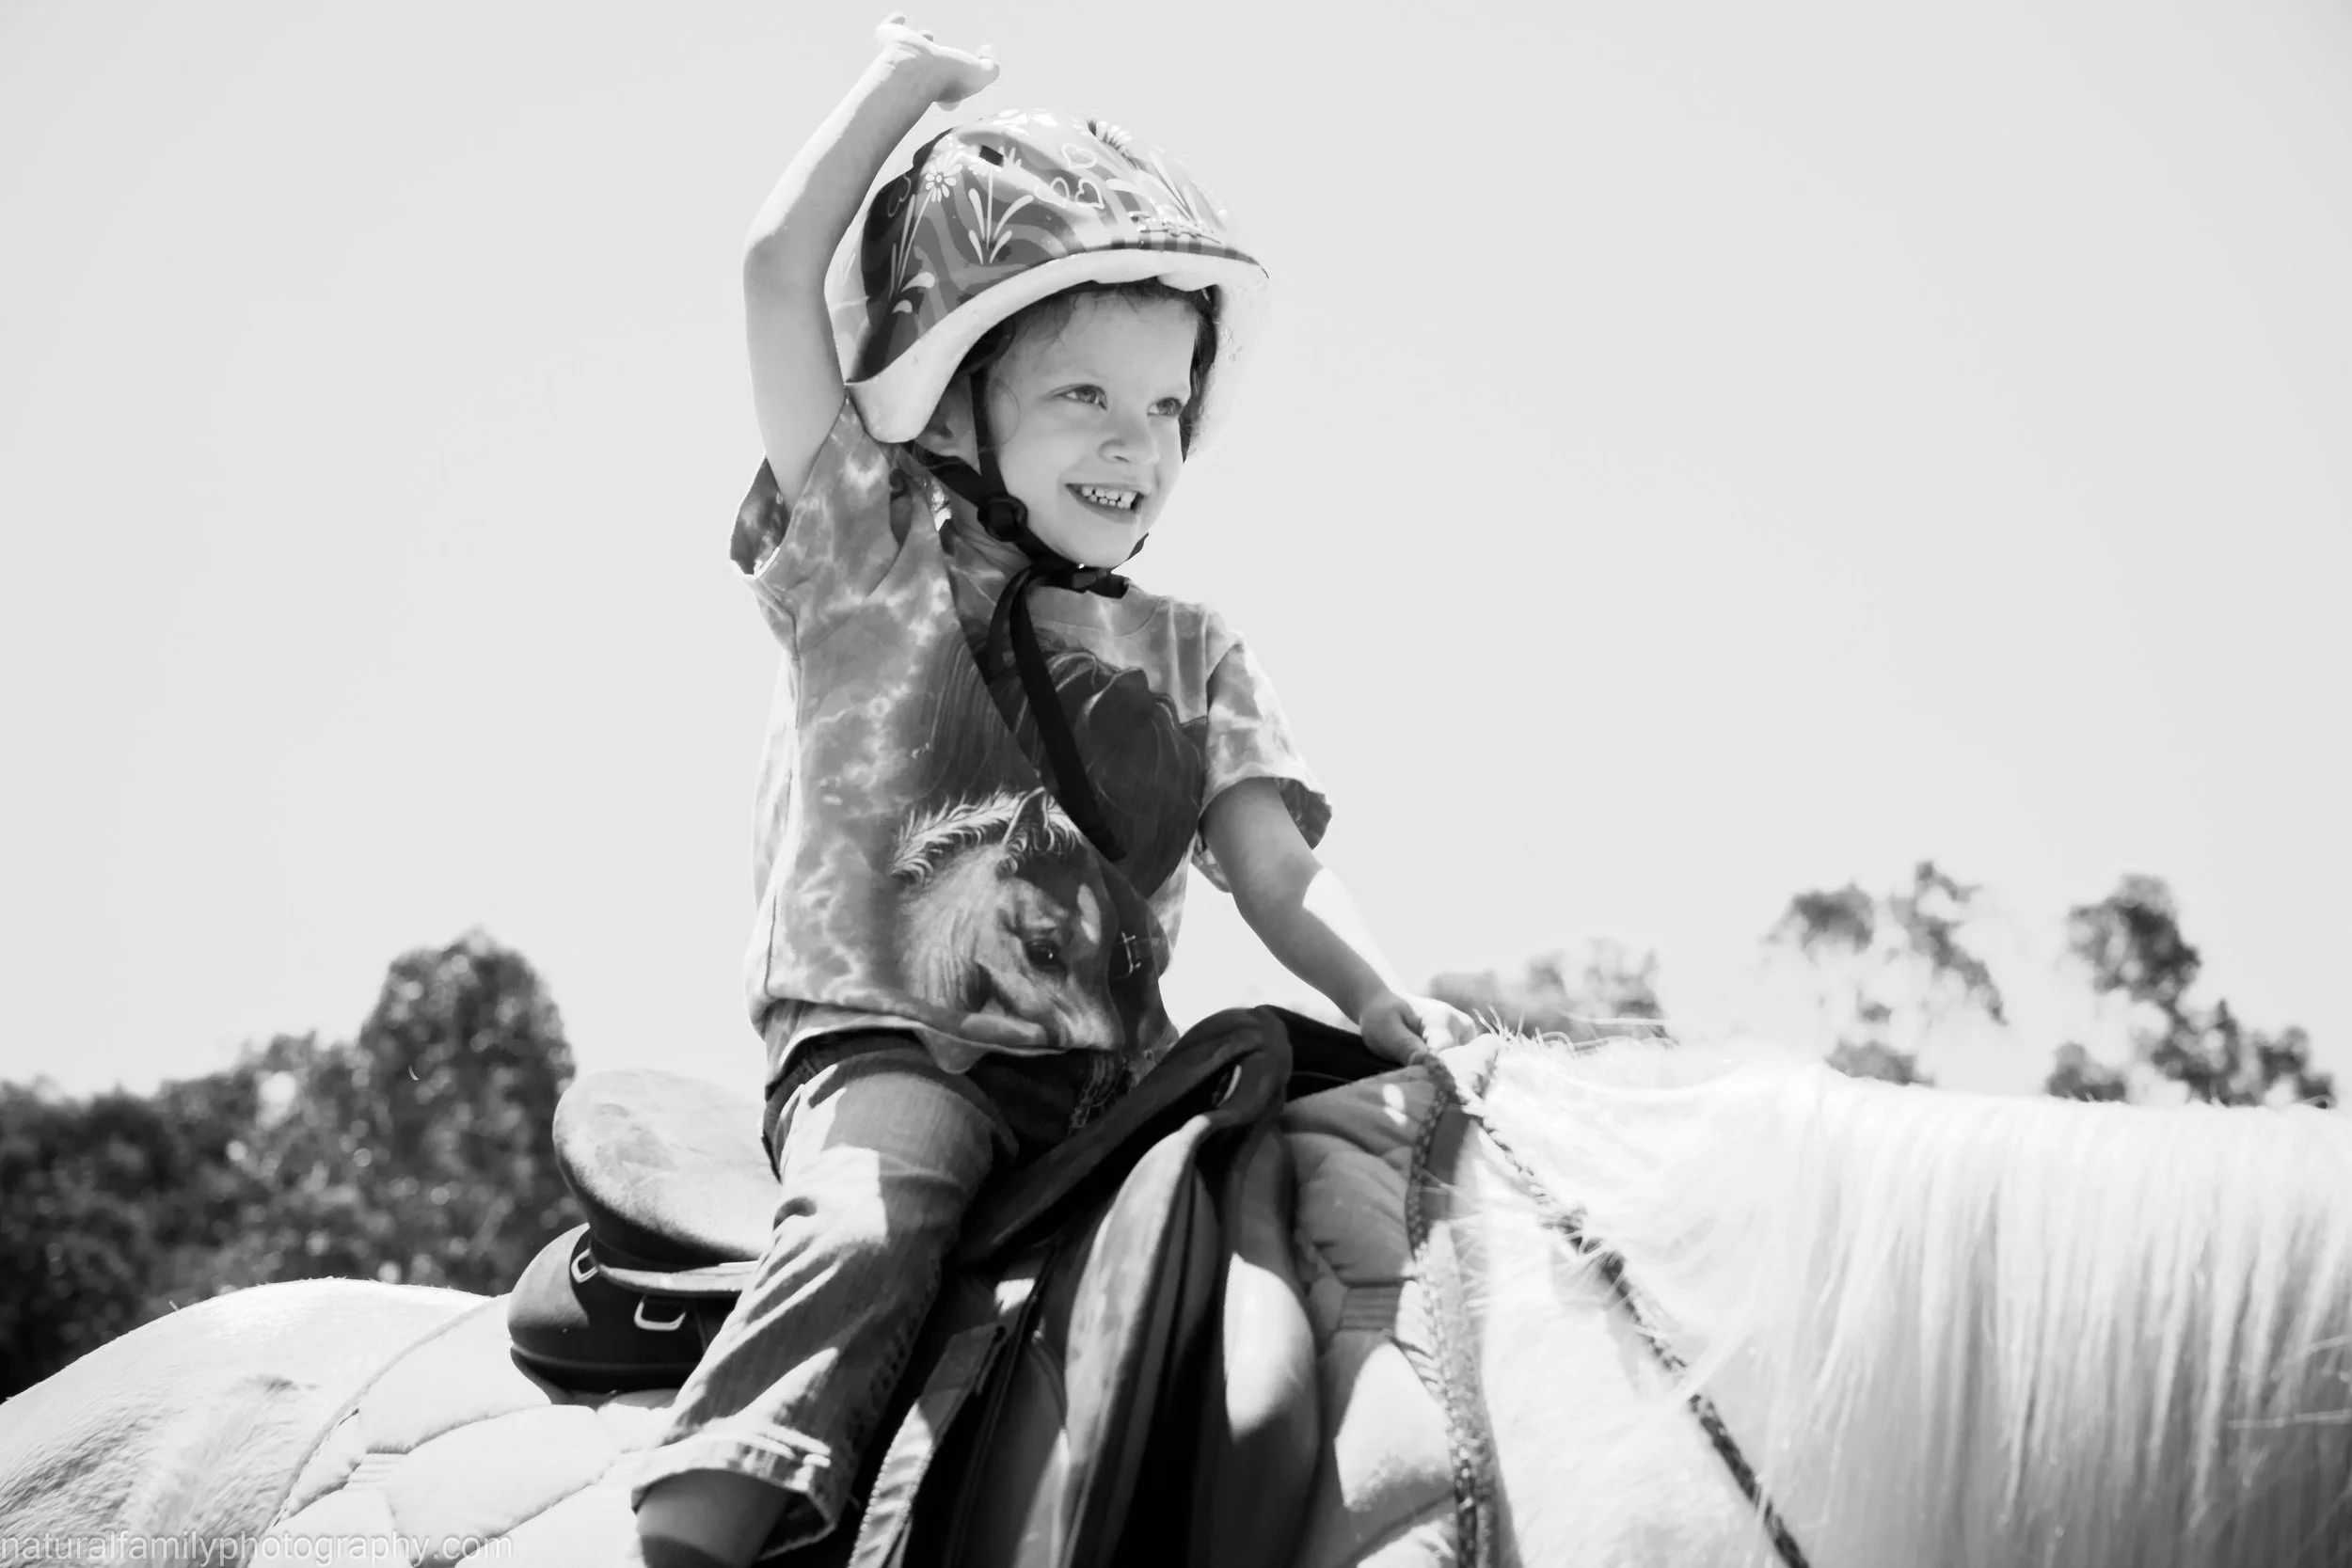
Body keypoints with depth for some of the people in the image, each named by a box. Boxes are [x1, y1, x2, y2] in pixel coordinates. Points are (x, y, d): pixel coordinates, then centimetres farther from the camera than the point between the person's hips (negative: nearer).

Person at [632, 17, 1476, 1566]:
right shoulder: (875, 565, 7)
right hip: (886, 1045, -5)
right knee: (872, 1230, -34)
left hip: (1113, 1075, 5)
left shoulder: (1193, 658, 18)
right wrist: (905, 81, 9)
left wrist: (1377, 990, -16)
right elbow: (781, 271, 1)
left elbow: (1276, 868, 5)